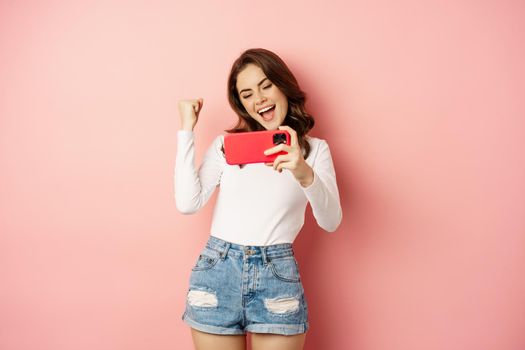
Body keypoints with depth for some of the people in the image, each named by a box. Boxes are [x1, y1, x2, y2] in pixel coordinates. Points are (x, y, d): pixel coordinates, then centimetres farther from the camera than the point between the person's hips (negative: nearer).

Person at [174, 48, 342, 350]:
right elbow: (188, 203, -7)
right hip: (217, 272, 1)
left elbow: (331, 222, -8)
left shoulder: (314, 149, 6)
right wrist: (187, 129, -3)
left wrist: (305, 175, -26)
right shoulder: (226, 144, 7)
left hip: (278, 276, -1)